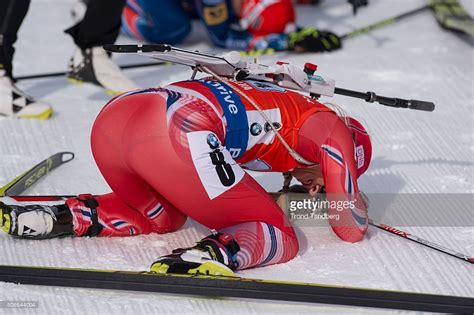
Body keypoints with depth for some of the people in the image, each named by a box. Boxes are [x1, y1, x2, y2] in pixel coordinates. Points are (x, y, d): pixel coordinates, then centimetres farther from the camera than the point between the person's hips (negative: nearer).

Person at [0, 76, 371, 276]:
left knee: (161, 216, 35)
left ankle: (70, 216, 13)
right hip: (175, 135, -8)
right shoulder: (330, 125, 17)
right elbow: (352, 229, 16)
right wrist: (354, 204, 39)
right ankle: (214, 253, -26)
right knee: (277, 236, 5)